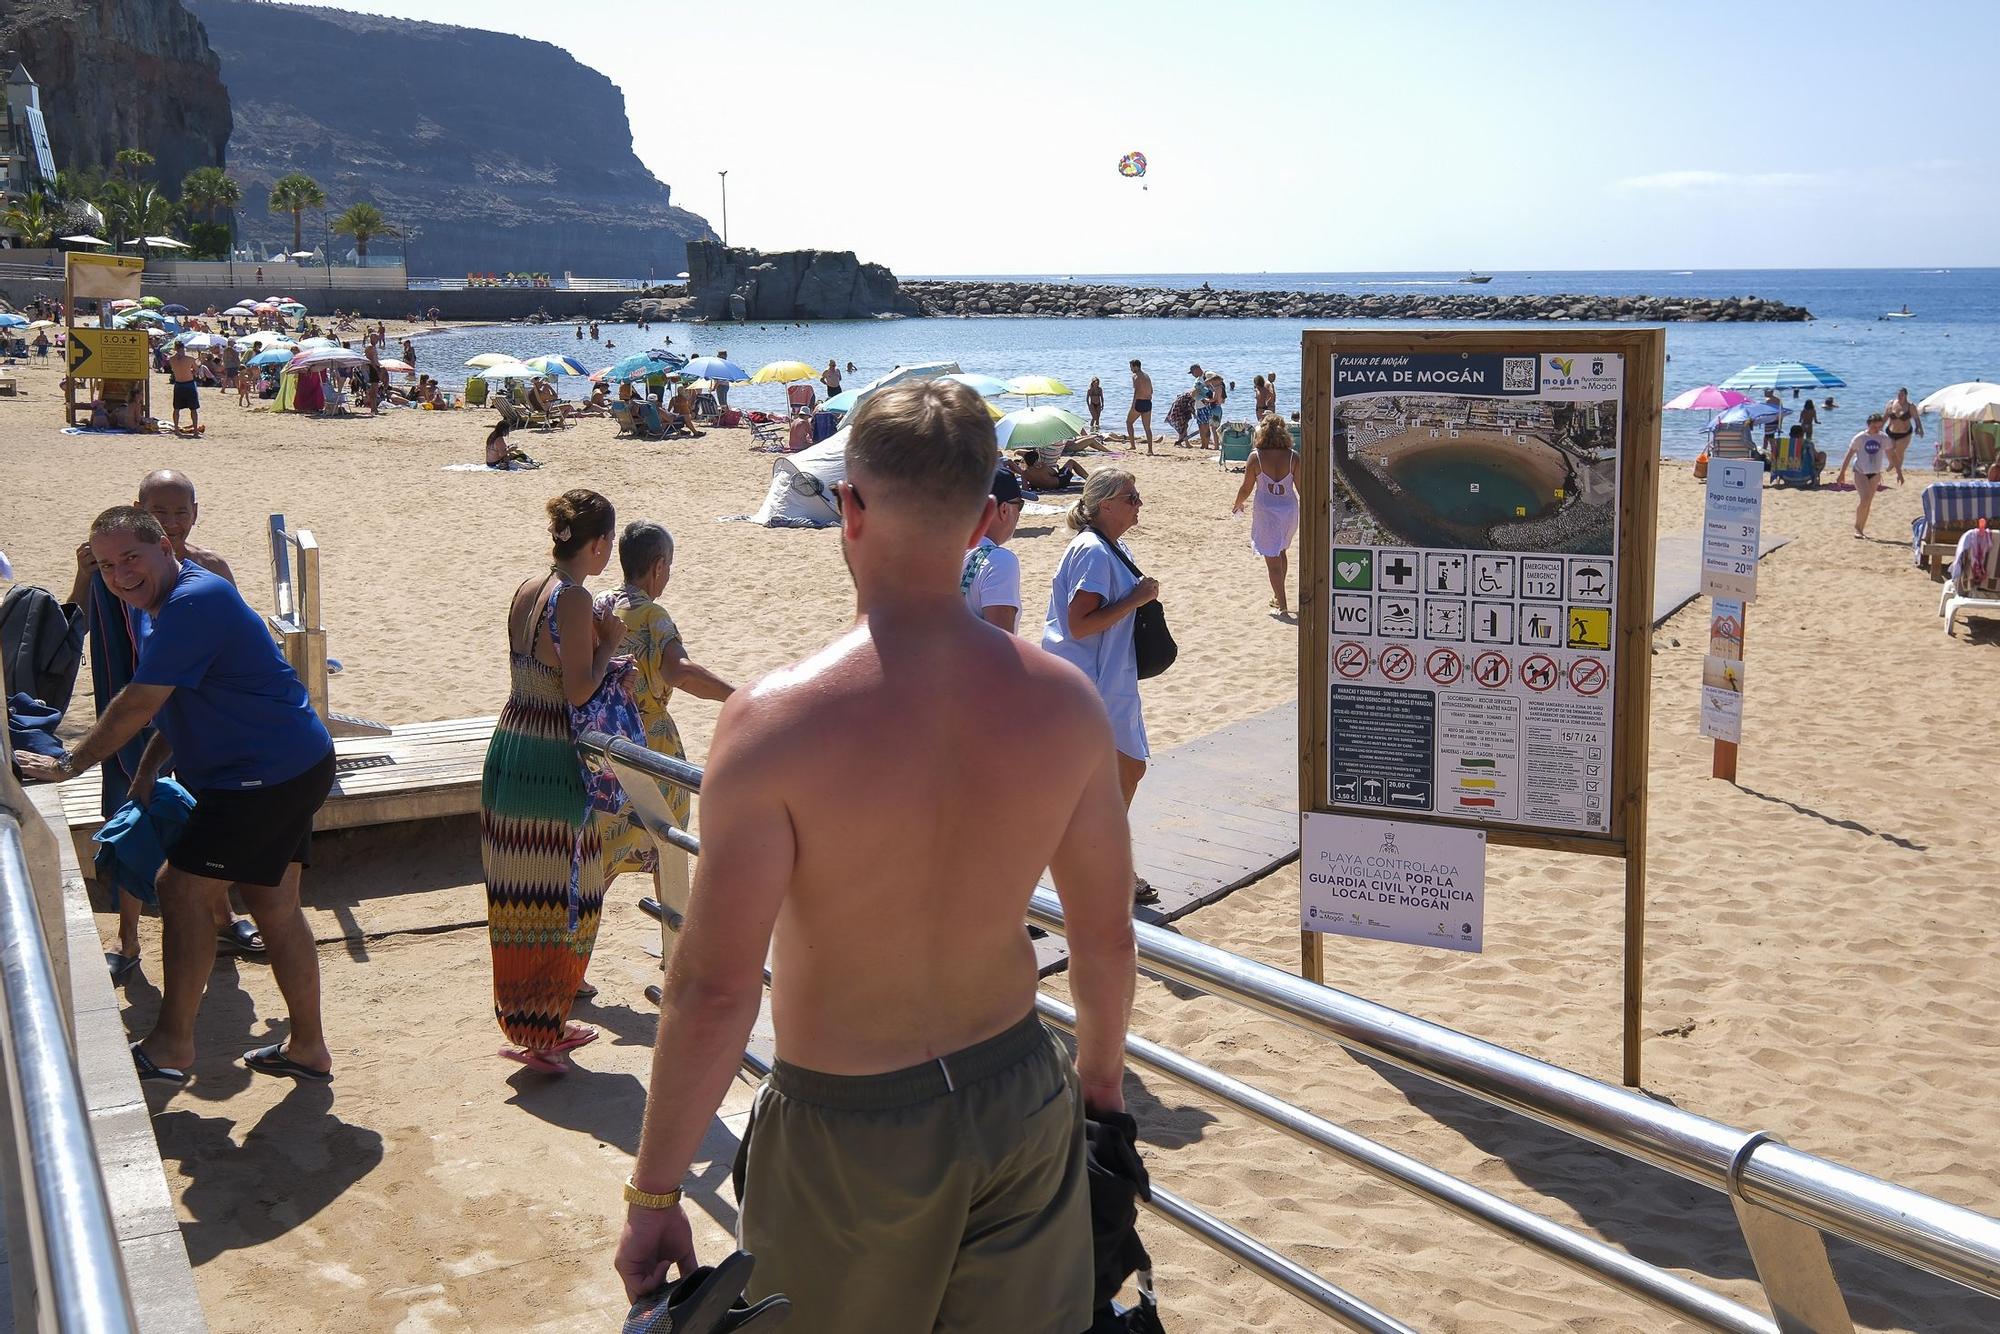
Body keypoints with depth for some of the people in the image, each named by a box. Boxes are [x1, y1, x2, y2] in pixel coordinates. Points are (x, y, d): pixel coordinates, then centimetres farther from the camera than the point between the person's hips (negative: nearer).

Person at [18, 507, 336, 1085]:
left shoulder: (193, 604, -21)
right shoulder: (173, 603, 13)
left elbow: (137, 706, -21)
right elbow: (179, 704, 23)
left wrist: (68, 764, -11)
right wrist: (147, 771, 13)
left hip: (270, 773, -10)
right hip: (289, 766, 10)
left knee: (184, 889, -5)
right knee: (274, 905, 14)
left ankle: (171, 1047, 5)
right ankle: (308, 1049, 22)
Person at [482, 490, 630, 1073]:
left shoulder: (525, 592, 10)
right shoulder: (574, 599, -16)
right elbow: (579, 690, -20)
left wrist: (598, 647, 13)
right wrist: (610, 642, -5)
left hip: (510, 746, 9)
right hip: (555, 762, -9)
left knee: (520, 895, 15)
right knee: (559, 897, 1)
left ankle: (526, 1019, 27)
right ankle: (540, 1032, 6)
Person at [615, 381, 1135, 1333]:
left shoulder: (777, 720, -23)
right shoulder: (1061, 701, -10)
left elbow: (714, 993, -22)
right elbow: (1106, 934, 0)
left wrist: (653, 1194, -9)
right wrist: (1100, 1072, 19)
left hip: (847, 1129, -3)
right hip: (1019, 1102, 3)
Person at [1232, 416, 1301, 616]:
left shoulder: (1256, 456, -12)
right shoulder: (1292, 456, -7)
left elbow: (1246, 489, -6)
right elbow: (1301, 487, -2)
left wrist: (1237, 506, 14)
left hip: (1266, 511, -3)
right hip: (1289, 509, 3)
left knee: (1272, 559, 4)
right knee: (1282, 551, 26)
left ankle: (1282, 605, 4)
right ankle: (1279, 596, 36)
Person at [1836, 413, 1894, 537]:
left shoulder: (1884, 438, 0)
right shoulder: (1860, 437, -8)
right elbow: (1849, 455, -4)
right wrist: (1842, 474, -4)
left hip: (1875, 473, 4)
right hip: (1860, 472, -4)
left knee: (1868, 502, 7)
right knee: (1864, 499, -18)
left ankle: (1861, 529, 16)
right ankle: (1857, 527, -5)